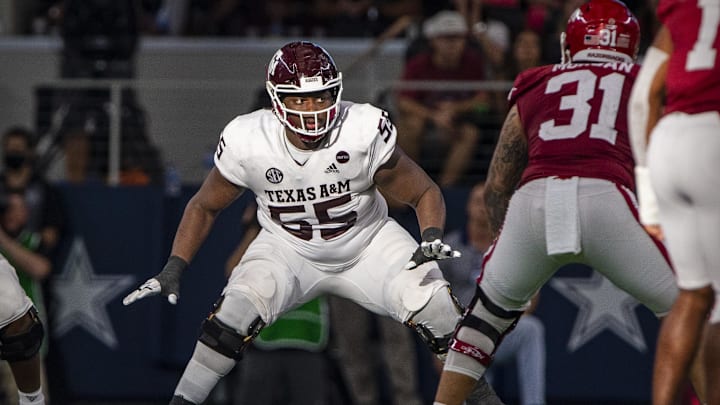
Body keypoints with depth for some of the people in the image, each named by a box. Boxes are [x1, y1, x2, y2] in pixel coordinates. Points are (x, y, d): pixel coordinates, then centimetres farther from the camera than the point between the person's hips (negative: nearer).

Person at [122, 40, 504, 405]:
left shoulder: (365, 132, -24)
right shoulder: (247, 141, -21)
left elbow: (425, 194, -10)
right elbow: (204, 206, -1)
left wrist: (432, 239, -30)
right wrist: (173, 270, -9)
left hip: (367, 242, 0)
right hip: (286, 249, 0)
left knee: (433, 306, -19)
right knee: (237, 311, -27)